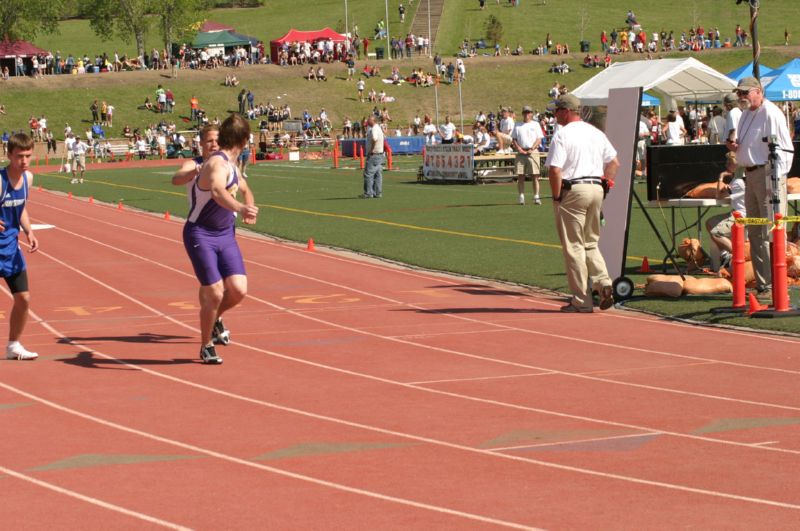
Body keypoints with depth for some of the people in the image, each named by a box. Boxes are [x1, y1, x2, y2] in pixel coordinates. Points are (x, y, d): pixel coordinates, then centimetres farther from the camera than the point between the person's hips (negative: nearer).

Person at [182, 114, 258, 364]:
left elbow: (243, 187, 34)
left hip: (225, 234, 8)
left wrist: (249, 207, 15)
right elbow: (217, 191, -46)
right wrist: (240, 208, -63)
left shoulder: (231, 165, 10)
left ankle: (215, 318, 25)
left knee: (238, 290, -6)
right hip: (201, 236, -8)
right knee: (214, 294, -9)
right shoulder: (218, 164, -21)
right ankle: (206, 347, 12)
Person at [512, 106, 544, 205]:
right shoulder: (518, 126, 16)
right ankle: (521, 197, 1)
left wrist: (531, 149, -9)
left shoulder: (535, 124, 10)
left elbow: (539, 139, 3)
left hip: (533, 151, -2)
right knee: (520, 176, -2)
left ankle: (536, 197, -7)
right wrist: (519, 149, -4)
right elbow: (514, 140, 12)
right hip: (521, 152, 2)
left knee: (535, 175, -7)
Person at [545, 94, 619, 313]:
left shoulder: (563, 135, -10)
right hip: (596, 189, 7)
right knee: (590, 243, 19)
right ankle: (603, 282, -2)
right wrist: (603, 184, 17)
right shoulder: (596, 133, 12)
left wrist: (556, 197, -7)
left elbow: (555, 170, -18)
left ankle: (582, 301, 1)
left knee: (573, 246, 0)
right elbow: (614, 163, 16)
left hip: (573, 190, -7)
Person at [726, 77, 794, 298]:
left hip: (768, 174, -10)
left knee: (771, 234, -11)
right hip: (751, 174, 10)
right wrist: (735, 146, 8)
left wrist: (775, 179, -20)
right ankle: (762, 284, 18)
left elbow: (783, 149, -15)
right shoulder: (746, 115, 18)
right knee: (754, 234, 12)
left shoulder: (771, 114, -12)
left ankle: (773, 286, -11)